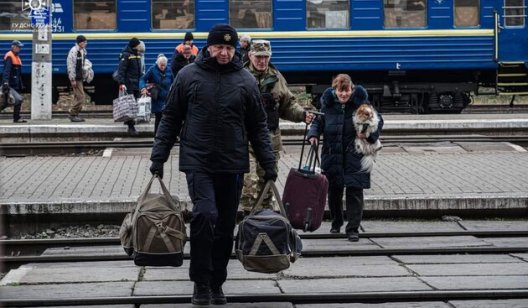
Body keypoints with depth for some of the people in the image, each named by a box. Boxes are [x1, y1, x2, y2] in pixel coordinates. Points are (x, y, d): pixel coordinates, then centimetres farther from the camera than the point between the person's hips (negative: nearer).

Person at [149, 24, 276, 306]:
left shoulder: (245, 80, 4)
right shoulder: (188, 76, 0)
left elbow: (258, 126, 9)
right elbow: (170, 119, 5)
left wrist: (268, 164, 4)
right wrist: (159, 156, 1)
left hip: (233, 165, 3)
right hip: (198, 162, -2)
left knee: (225, 227, 8)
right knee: (205, 215, -19)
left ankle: (216, 283, 22)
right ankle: (201, 282, -7)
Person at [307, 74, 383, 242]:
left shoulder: (361, 102, -5)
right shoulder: (327, 103, 0)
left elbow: (378, 121, 5)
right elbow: (318, 121, 10)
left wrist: (369, 134, -12)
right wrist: (313, 134, -10)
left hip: (354, 154, -2)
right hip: (332, 155, 2)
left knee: (354, 190, -7)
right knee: (334, 190, 11)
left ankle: (353, 228, -2)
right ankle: (336, 222, 32)